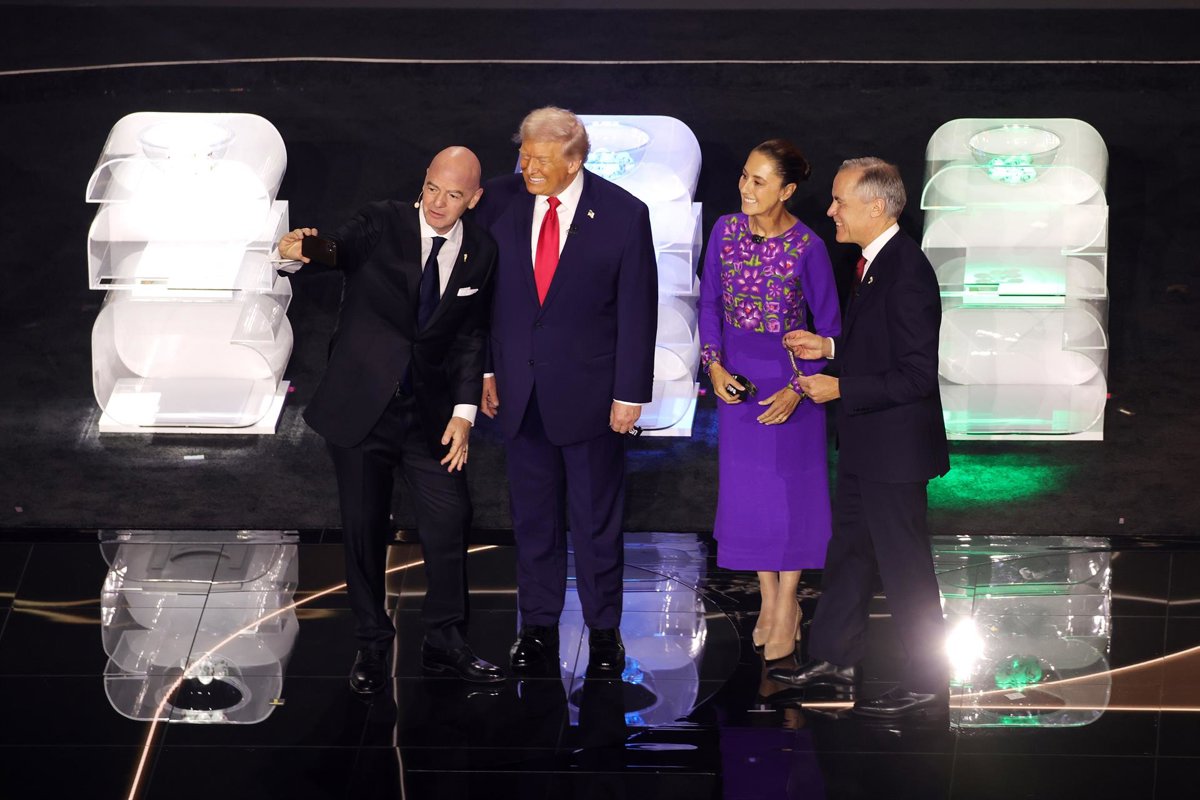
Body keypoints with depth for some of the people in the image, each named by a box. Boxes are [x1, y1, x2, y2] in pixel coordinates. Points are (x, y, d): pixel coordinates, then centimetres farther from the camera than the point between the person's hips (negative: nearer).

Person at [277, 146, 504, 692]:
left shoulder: (480, 253, 2)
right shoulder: (381, 225, -7)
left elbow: (471, 336, 5)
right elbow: (339, 249, -25)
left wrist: (464, 411, -2)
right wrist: (305, 250, -49)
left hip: (430, 412, 2)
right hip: (361, 406, -2)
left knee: (450, 523, -1)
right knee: (364, 530, 6)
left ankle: (445, 643, 16)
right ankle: (372, 647, 21)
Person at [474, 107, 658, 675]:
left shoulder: (623, 214, -10)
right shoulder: (500, 200, -2)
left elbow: (638, 310, -6)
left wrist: (630, 393, -7)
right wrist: (484, 368, 3)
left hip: (589, 390, -3)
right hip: (520, 388, 3)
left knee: (596, 517, 8)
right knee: (532, 515, 12)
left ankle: (603, 630, 22)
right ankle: (538, 625, 26)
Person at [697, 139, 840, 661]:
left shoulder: (807, 247, -16)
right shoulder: (726, 231, -5)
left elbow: (829, 328, -9)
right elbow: (710, 302, 6)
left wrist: (798, 388, -15)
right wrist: (714, 365, -5)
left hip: (789, 379, -4)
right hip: (736, 378, 4)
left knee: (790, 488, 5)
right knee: (746, 488, 10)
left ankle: (786, 609, 19)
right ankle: (769, 600, 26)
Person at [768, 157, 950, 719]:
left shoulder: (906, 272, -23)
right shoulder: (874, 263, 8)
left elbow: (917, 374, -25)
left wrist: (841, 389, -21)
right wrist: (829, 348, 7)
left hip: (894, 446, -10)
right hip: (864, 442, 10)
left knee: (904, 564, 1)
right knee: (848, 550, 20)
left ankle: (925, 683, 14)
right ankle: (833, 658, 34)